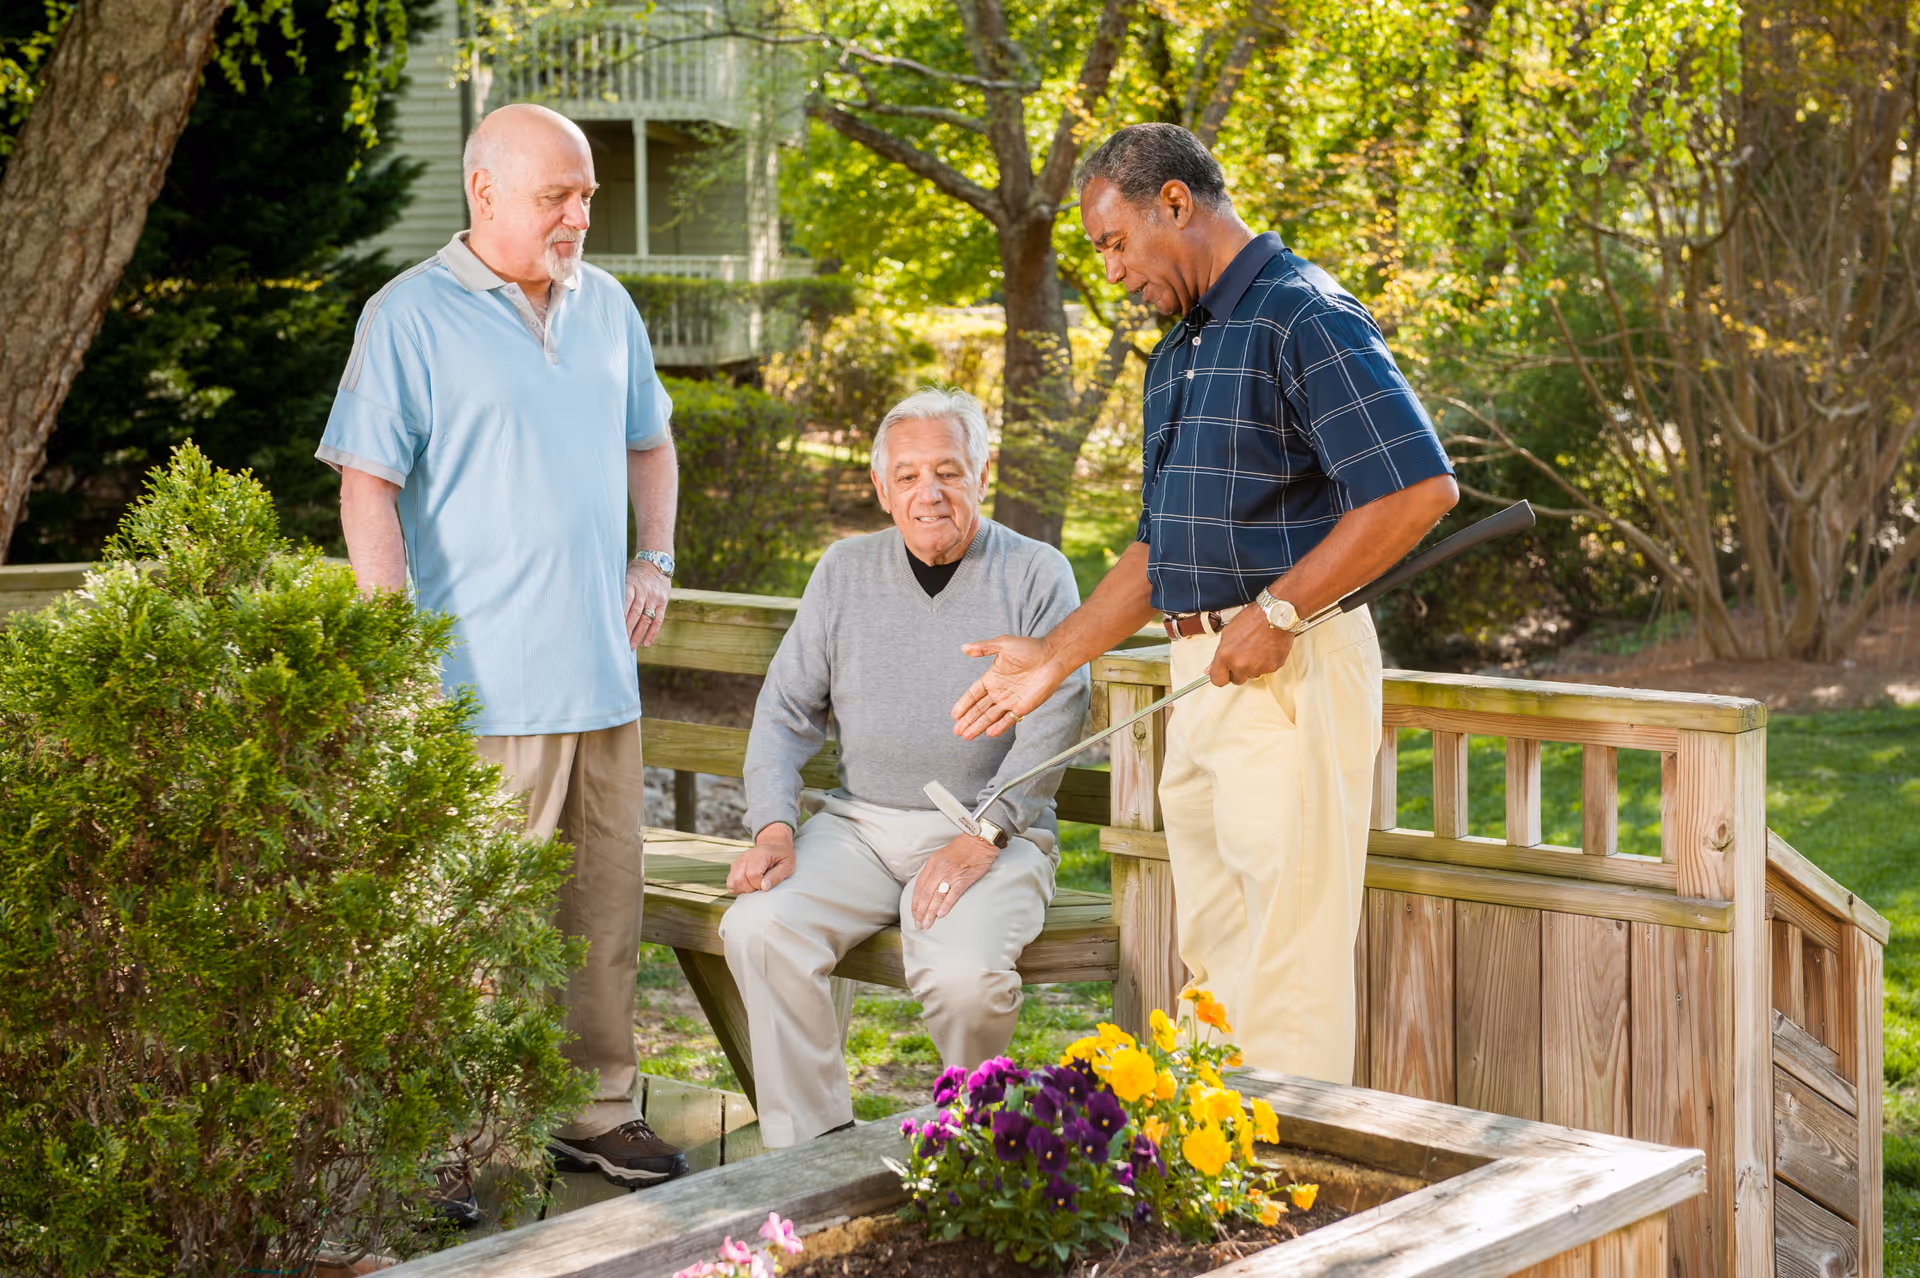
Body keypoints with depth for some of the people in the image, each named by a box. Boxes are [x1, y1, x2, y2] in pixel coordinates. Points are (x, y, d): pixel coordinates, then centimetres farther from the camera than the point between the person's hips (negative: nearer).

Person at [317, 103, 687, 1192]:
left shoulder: (607, 306, 13)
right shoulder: (411, 317, -6)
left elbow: (648, 441, 28)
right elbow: (368, 488, -9)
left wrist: (656, 560, 14)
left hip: (602, 670, 6)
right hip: (484, 682, -6)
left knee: (606, 899, 11)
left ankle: (601, 1112, 22)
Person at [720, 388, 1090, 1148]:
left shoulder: (1036, 574, 3)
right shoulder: (845, 571, 13)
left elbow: (1055, 719, -8)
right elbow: (785, 710, 13)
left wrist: (980, 839, -18)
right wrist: (773, 826, -4)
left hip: (994, 834, -3)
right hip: (860, 823, 3)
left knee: (964, 972, -32)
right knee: (759, 928, -25)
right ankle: (810, 1145, -16)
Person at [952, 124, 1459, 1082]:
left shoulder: (1303, 317, -11)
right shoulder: (1178, 353, 19)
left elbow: (1420, 488, -21)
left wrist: (1279, 610, -19)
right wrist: (1058, 653, 16)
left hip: (1292, 671, -10)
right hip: (1203, 677, 10)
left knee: (1285, 970, -7)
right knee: (1210, 955, 14)